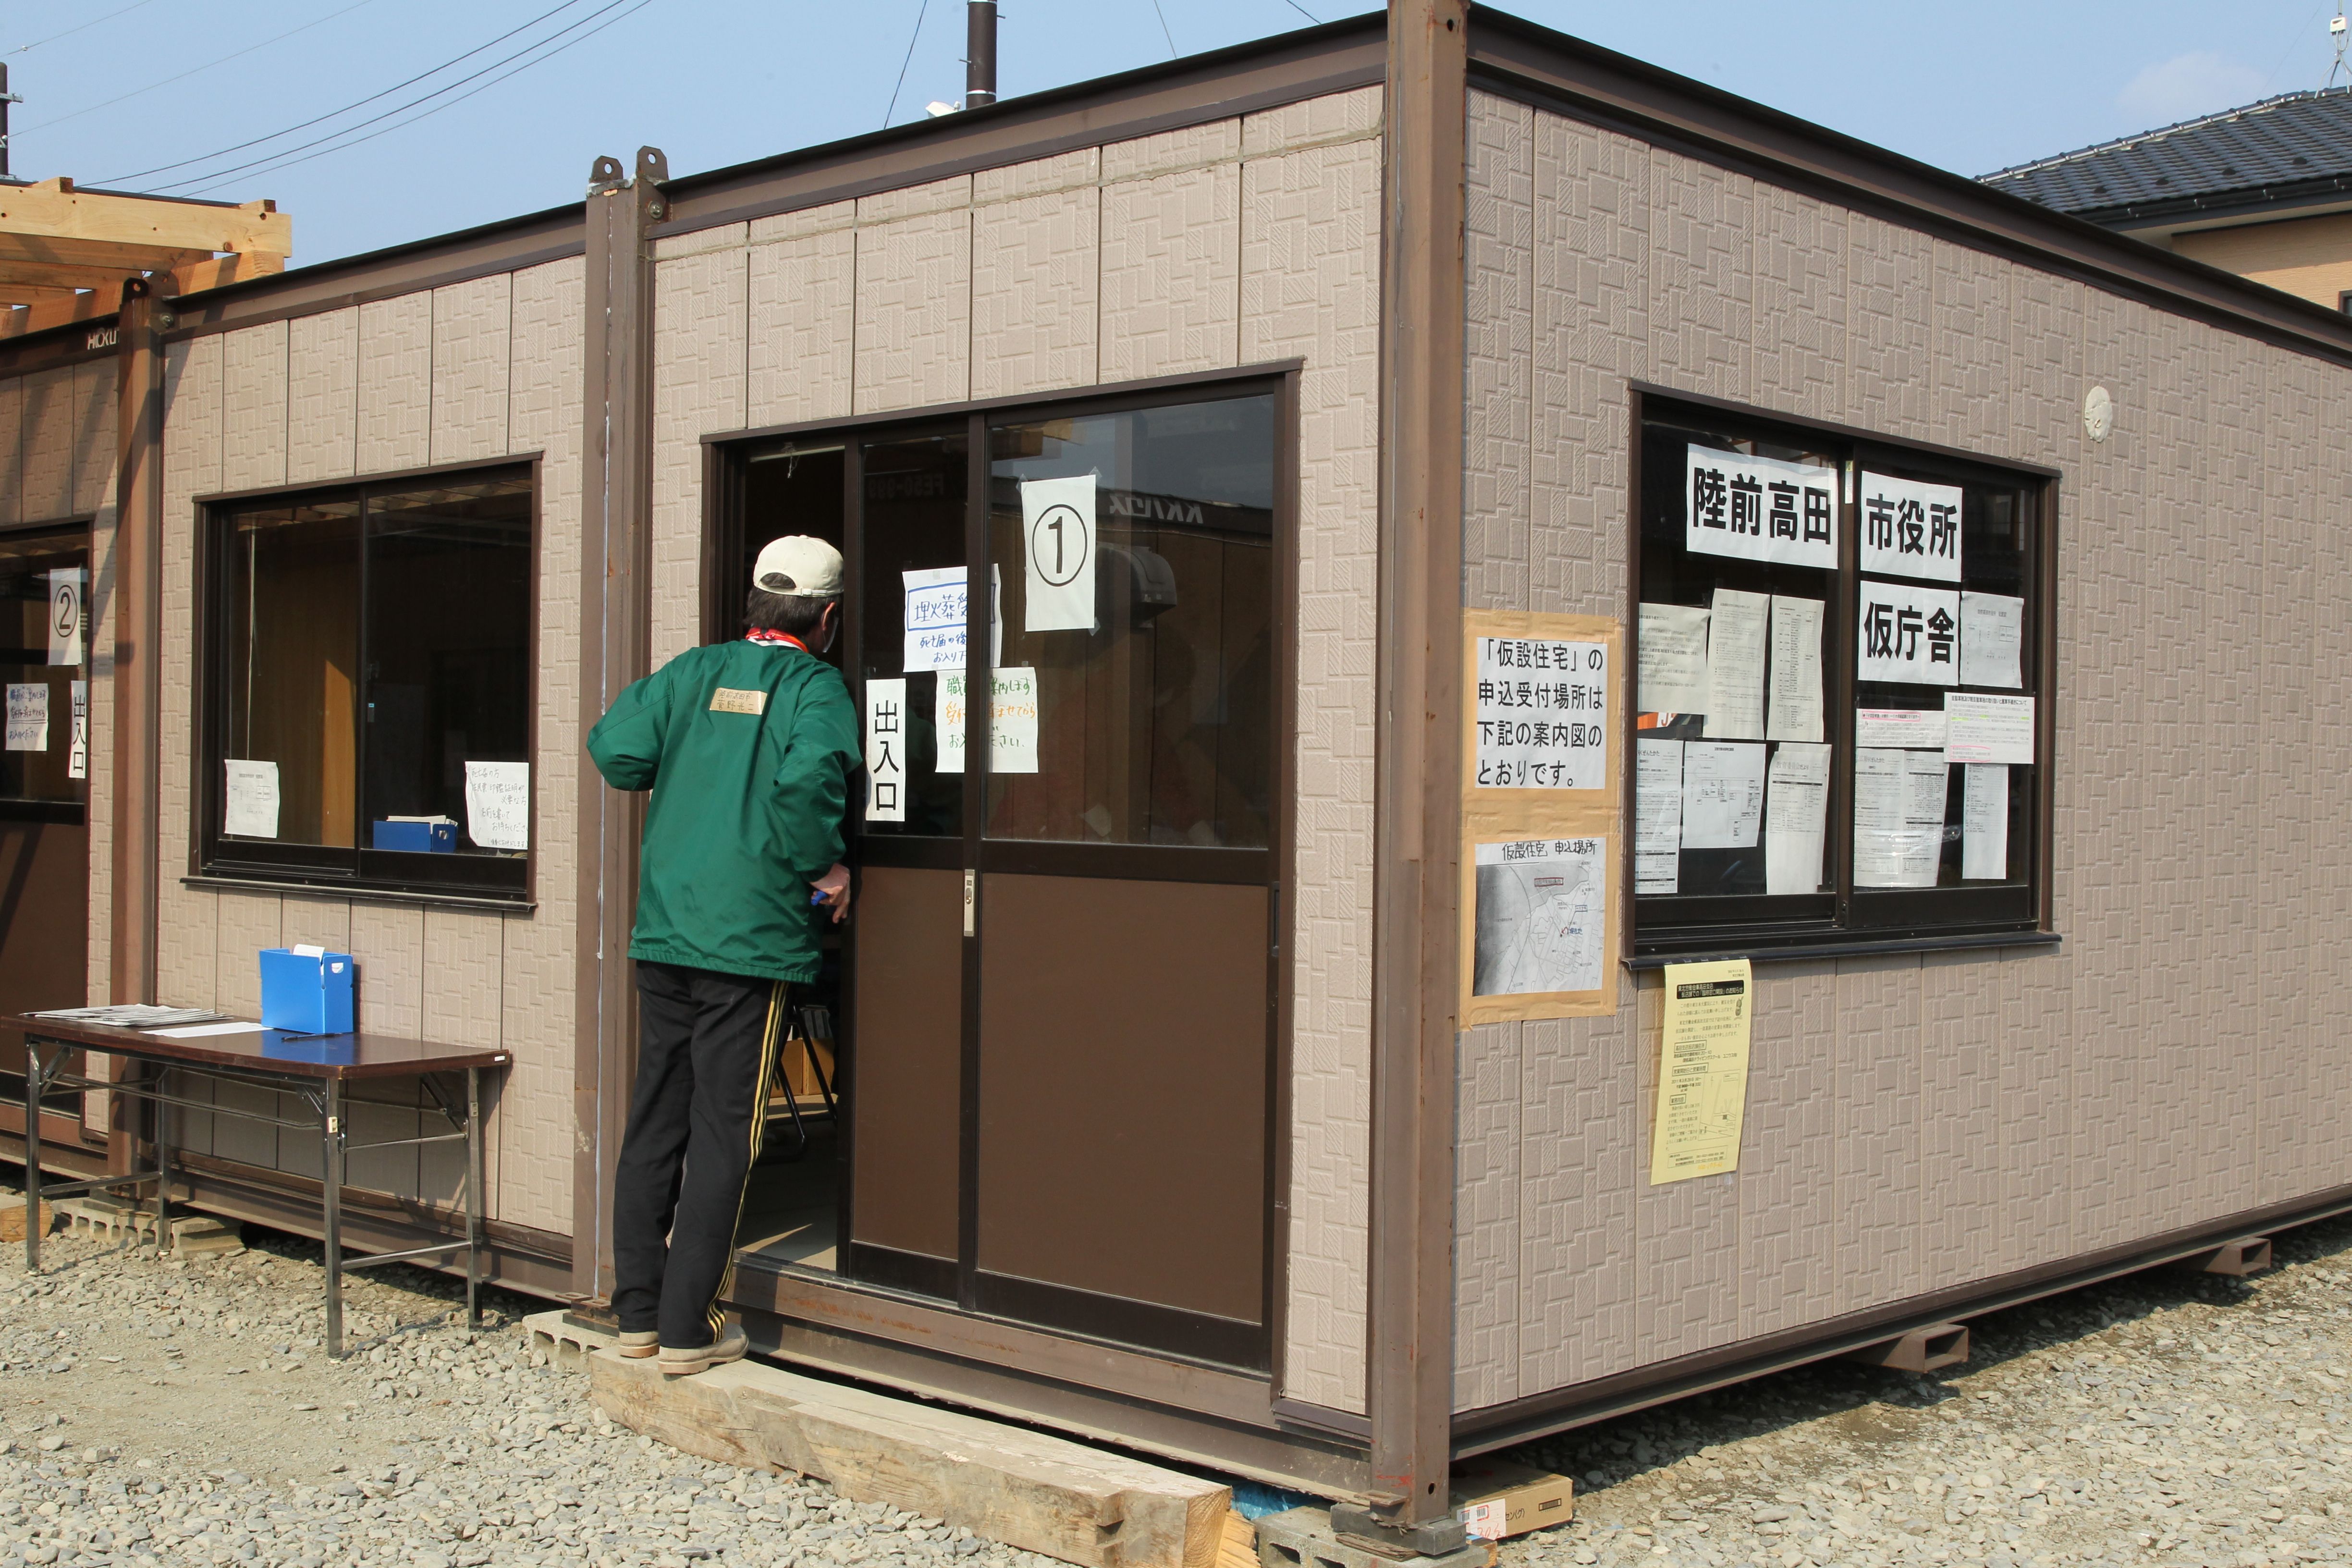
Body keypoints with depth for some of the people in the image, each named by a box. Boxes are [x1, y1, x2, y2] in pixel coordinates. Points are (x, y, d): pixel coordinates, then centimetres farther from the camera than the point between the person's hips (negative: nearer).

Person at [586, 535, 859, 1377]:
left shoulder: (691, 672, 10)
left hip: (663, 930, 5)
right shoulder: (815, 687, -4)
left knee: (654, 1120, 13)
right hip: (751, 937, -5)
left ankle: (637, 1310, 20)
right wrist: (825, 868, -10)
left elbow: (614, 748, 2)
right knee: (722, 1133, 1)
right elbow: (809, 776, -23)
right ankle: (688, 1328, 4)